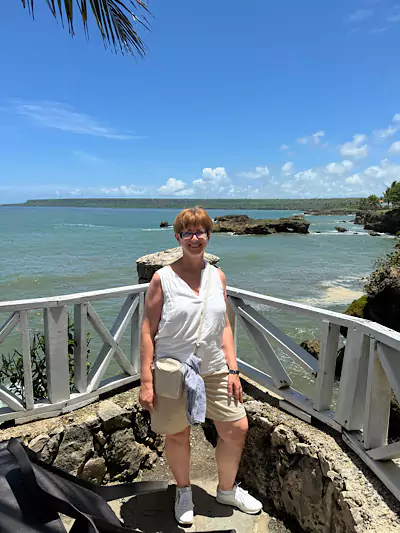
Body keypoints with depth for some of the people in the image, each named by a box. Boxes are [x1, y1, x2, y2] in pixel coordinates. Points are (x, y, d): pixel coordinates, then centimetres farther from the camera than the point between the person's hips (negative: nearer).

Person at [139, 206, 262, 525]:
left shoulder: (218, 276, 4)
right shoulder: (163, 278, -8)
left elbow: (224, 326, 8)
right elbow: (148, 331, -8)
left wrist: (233, 369, 3)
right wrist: (146, 382, -11)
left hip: (214, 370, 4)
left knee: (237, 429, 9)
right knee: (177, 435, 12)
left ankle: (227, 490, 38)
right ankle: (184, 492, 43)